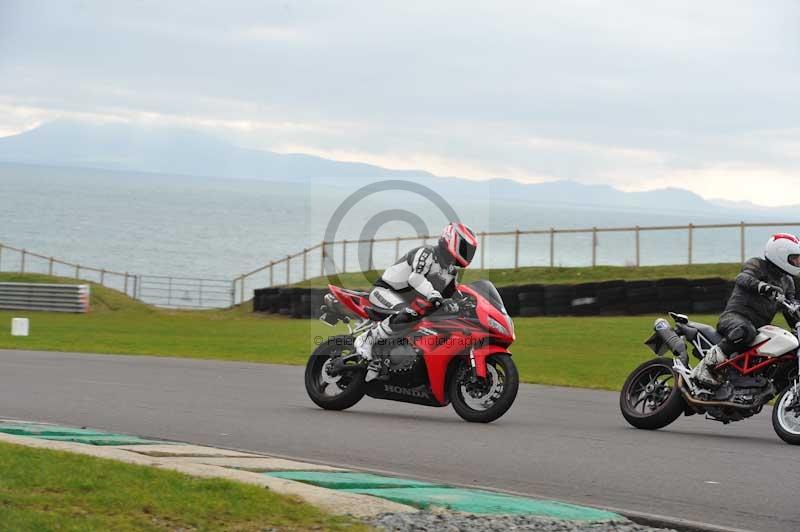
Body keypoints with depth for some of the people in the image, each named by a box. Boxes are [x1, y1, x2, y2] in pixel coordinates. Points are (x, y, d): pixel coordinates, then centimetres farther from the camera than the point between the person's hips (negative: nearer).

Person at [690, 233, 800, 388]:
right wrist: (761, 286, -43)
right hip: (736, 316, -8)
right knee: (745, 333, -44)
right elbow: (743, 278, -22)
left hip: (760, 327, 8)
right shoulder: (756, 265, 1)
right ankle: (706, 365, -36)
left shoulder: (787, 281, 23)